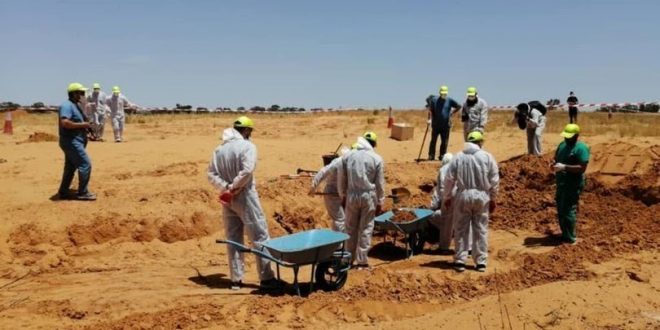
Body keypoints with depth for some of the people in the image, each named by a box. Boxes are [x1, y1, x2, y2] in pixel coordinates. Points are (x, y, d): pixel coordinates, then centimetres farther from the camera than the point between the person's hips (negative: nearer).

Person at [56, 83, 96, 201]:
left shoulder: (76, 105, 16)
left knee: (70, 167, 15)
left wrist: (86, 125, 8)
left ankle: (63, 192, 24)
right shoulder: (67, 105, -15)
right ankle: (83, 193, -4)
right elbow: (65, 123, -29)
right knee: (85, 164, -11)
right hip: (71, 141, -11)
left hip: (75, 141, 11)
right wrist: (82, 125, -21)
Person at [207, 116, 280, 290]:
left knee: (233, 239, 12)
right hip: (245, 197, -6)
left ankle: (236, 279, 15)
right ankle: (266, 277, 2)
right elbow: (247, 170, -23)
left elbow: (211, 174, 4)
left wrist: (226, 187, -6)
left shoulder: (219, 149, 10)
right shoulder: (247, 146, -9)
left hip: (227, 199, 6)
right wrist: (235, 187, -12)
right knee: (260, 236, 1)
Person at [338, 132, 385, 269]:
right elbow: (380, 183, -2)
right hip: (369, 196, -2)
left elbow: (341, 178, 6)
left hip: (352, 196, 2)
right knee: (366, 229, 7)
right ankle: (362, 261, 10)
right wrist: (380, 202, 7)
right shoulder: (376, 159, -6)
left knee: (351, 228, 13)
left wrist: (343, 195, 18)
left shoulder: (348, 156, 0)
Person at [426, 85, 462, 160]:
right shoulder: (434, 100, -1)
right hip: (436, 124, -1)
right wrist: (430, 119, -7)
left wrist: (452, 112, 6)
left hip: (446, 124, 1)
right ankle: (431, 156, 6)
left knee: (444, 141, 4)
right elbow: (430, 110, 1)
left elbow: (458, 106, 12)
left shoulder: (450, 100, 2)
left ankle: (442, 156, 12)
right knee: (433, 140, 0)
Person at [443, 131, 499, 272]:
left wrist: (447, 197, 11)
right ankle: (481, 262, 13)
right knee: (481, 230, 9)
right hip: (482, 196, 0)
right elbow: (495, 180, 0)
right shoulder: (487, 157, -2)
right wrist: (492, 198, 11)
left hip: (463, 195, 0)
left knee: (461, 229, 9)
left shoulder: (458, 157, -2)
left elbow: (449, 179, -1)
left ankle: (460, 261, 11)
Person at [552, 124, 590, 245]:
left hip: (573, 185, -9)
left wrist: (564, 167, -27)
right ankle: (565, 235, 27)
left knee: (569, 211, -7)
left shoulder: (581, 148, -15)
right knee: (561, 210, 14)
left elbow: (582, 168, -21)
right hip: (561, 183, 9)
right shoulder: (562, 145, 11)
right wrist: (554, 164, -2)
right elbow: (556, 158, 22)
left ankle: (570, 238, 3)